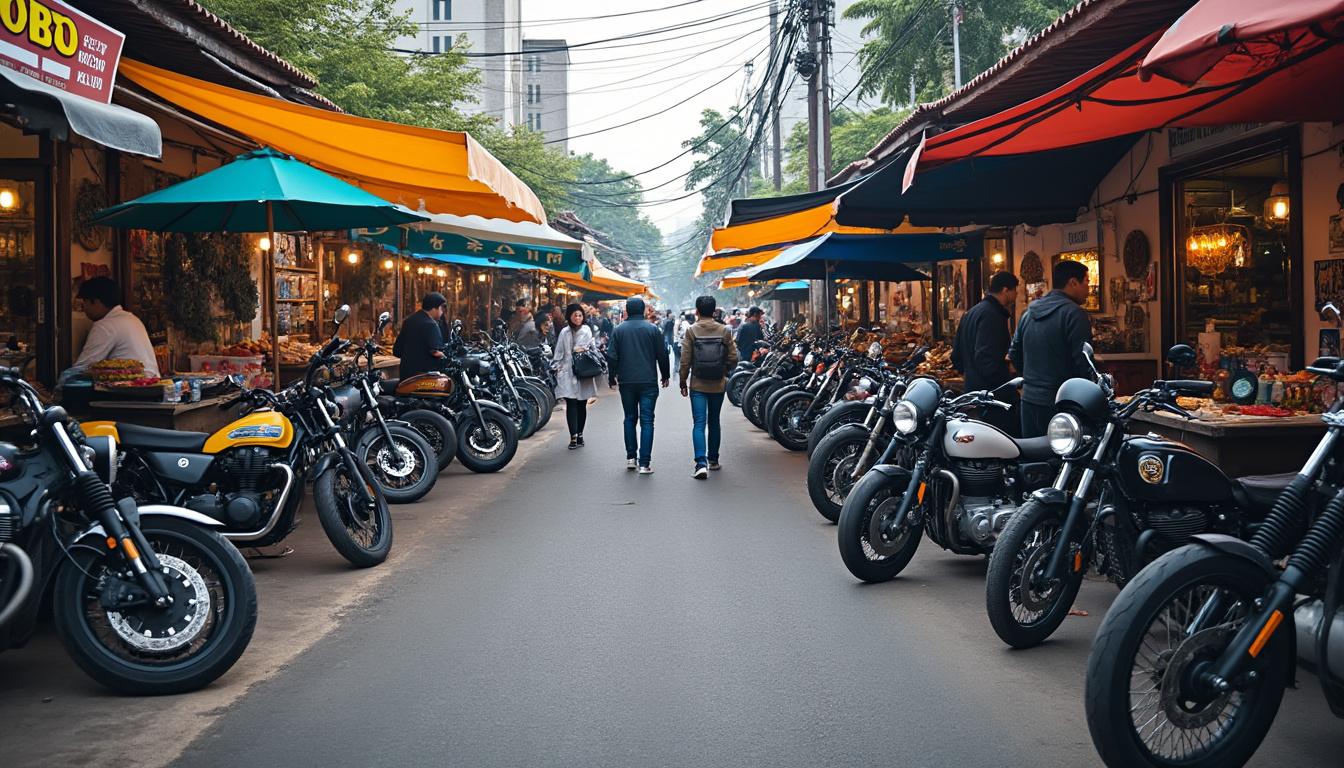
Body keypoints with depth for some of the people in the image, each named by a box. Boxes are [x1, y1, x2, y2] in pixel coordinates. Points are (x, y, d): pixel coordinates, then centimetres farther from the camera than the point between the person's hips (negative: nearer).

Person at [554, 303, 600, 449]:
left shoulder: (586, 330, 3)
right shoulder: (565, 332, 8)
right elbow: (559, 351, 12)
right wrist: (557, 367, 8)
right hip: (568, 373, 0)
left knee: (582, 405, 7)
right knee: (571, 404, -8)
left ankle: (579, 434, 19)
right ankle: (573, 437, -13)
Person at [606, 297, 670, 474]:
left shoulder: (619, 330, 2)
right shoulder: (653, 329, -1)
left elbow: (612, 356, 1)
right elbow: (662, 355, 2)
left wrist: (612, 377, 13)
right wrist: (665, 375, 15)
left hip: (626, 382, 2)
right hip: (648, 381, -2)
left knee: (630, 419, 16)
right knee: (647, 421, -3)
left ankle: (631, 457, 18)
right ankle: (644, 463, -9)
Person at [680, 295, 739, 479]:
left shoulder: (691, 331, -7)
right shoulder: (724, 331, -1)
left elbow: (685, 360, -7)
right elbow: (733, 358, 0)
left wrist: (683, 382, 3)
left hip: (697, 386, -2)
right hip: (718, 385, 2)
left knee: (699, 424, -5)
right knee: (714, 422, 18)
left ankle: (701, 463, -18)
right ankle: (713, 460, 27)